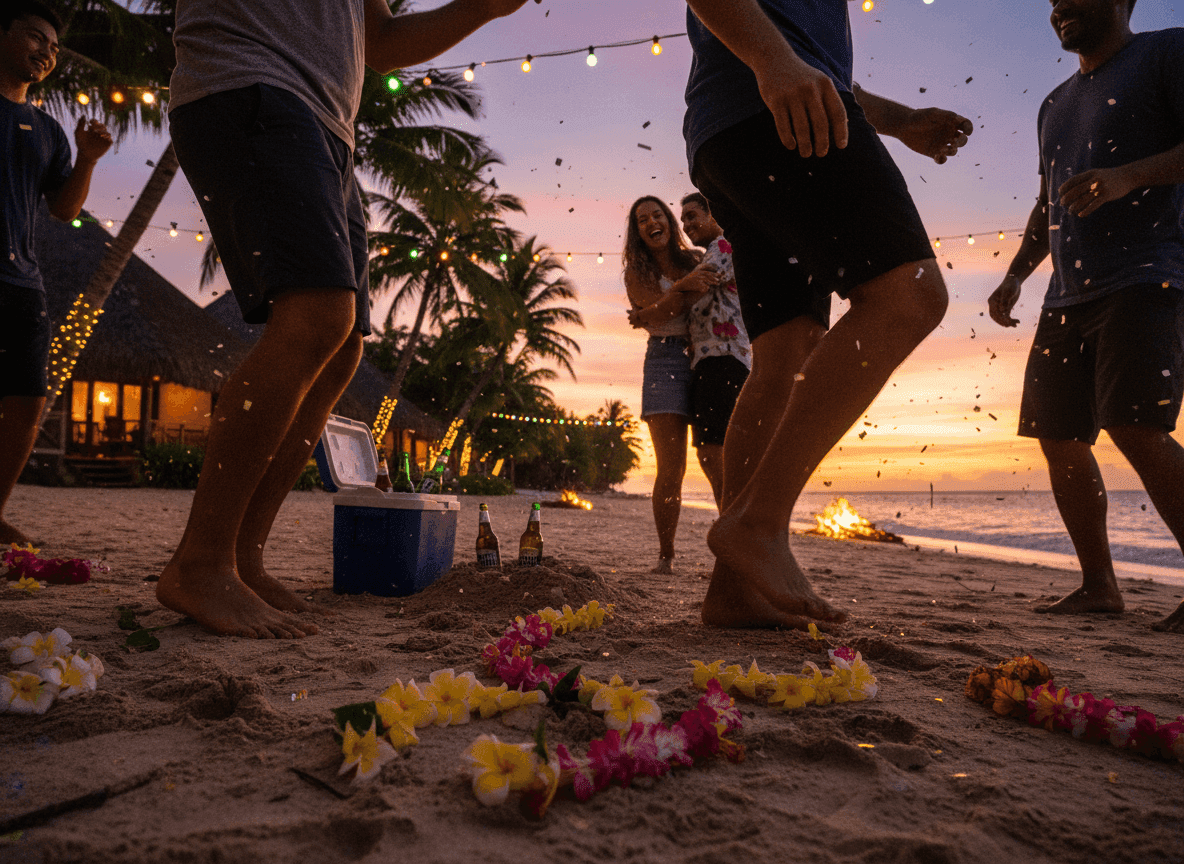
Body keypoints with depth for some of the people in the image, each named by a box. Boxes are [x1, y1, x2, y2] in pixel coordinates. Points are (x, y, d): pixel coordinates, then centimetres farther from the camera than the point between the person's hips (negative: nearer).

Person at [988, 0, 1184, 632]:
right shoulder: (1055, 105, 27)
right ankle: (1098, 586, 10)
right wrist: (1016, 275, 17)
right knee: (1059, 438, 1)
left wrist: (1128, 175, -22)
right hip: (1067, 296, 8)